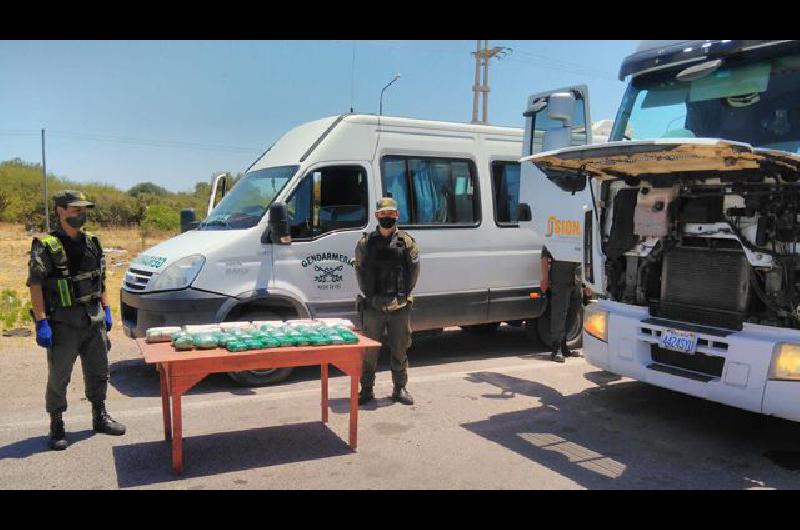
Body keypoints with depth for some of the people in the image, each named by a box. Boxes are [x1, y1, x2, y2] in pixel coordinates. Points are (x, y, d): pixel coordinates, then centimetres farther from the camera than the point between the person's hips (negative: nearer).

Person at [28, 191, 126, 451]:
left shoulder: (92, 243, 9)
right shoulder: (45, 246, -9)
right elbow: (35, 285, -13)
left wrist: (106, 310, 12)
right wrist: (41, 322, -19)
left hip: (94, 320, 6)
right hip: (63, 323, -5)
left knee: (98, 372, 14)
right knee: (58, 377, 4)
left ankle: (100, 417, 29)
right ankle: (56, 427, 18)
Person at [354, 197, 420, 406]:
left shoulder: (407, 242, 4)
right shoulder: (365, 242, 3)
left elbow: (414, 271, 4)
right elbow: (360, 271, 5)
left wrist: (403, 293, -2)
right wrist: (369, 294, -1)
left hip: (400, 306, 0)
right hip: (373, 306, 0)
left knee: (399, 350, 9)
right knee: (369, 350, 5)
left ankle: (400, 389, 23)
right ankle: (367, 389, 18)